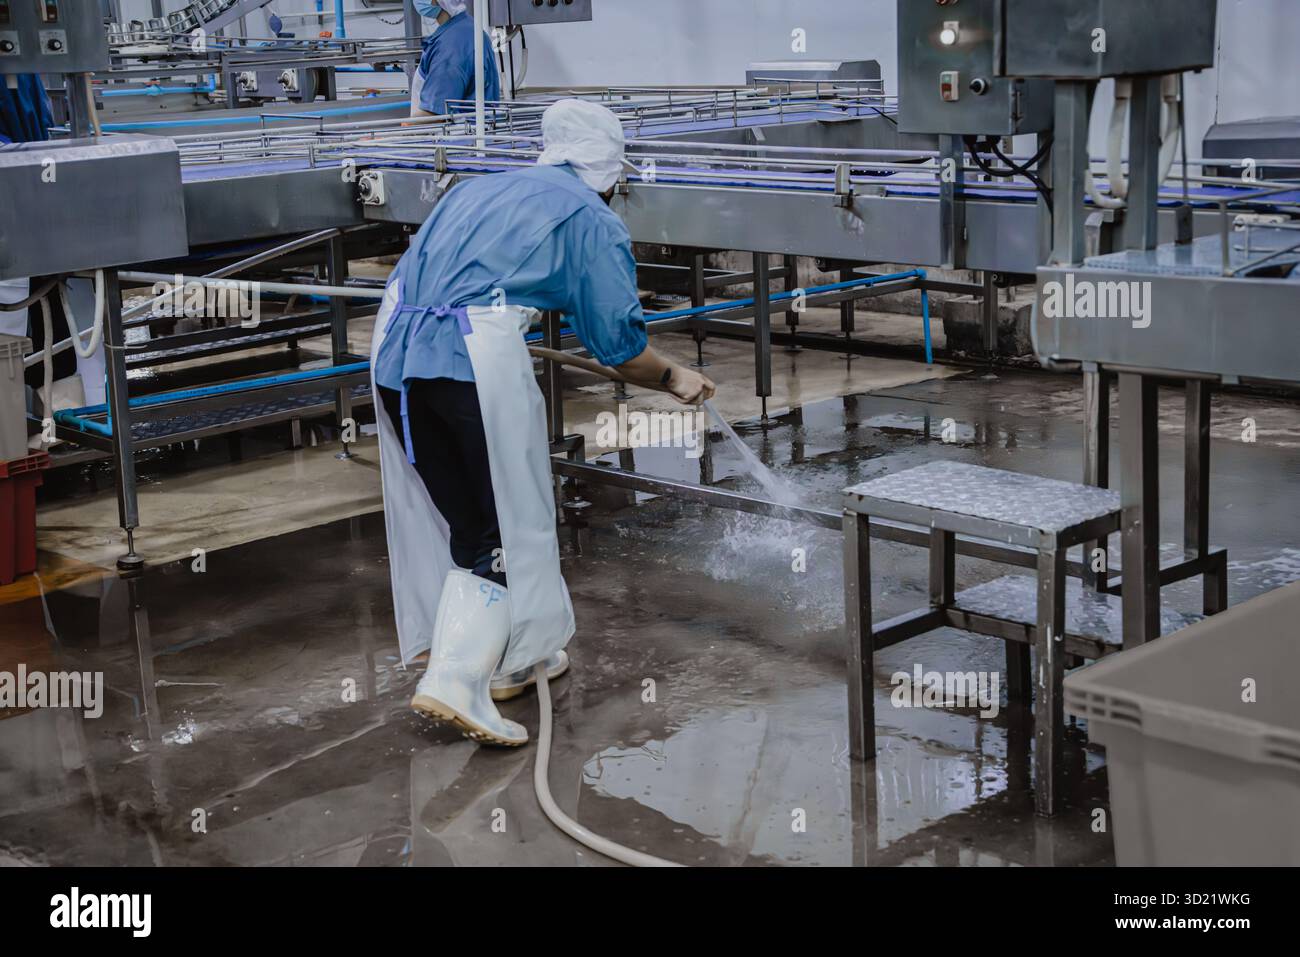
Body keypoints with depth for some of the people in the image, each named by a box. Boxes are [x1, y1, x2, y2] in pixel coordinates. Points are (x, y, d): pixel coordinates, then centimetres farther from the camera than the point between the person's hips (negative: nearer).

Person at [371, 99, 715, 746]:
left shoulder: (479, 188, 26)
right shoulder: (593, 220, 8)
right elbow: (621, 345, 7)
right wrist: (673, 378, 26)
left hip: (392, 351, 7)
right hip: (477, 357, -7)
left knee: (460, 517, 16)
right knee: (508, 522, 4)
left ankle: (509, 660, 29)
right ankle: (457, 681, -4)